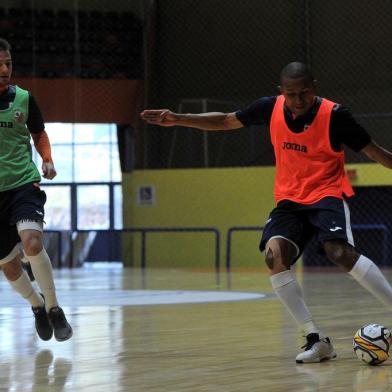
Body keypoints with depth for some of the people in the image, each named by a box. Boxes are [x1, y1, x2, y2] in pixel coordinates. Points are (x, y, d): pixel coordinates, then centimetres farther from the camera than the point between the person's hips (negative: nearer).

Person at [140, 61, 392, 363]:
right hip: (290, 199, 4)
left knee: (340, 252, -32)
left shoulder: (335, 115, -15)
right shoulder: (271, 108, -4)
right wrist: (176, 119, 9)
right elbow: (226, 121, 11)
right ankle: (316, 340, -20)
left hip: (327, 194, -4)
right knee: (275, 254, -23)